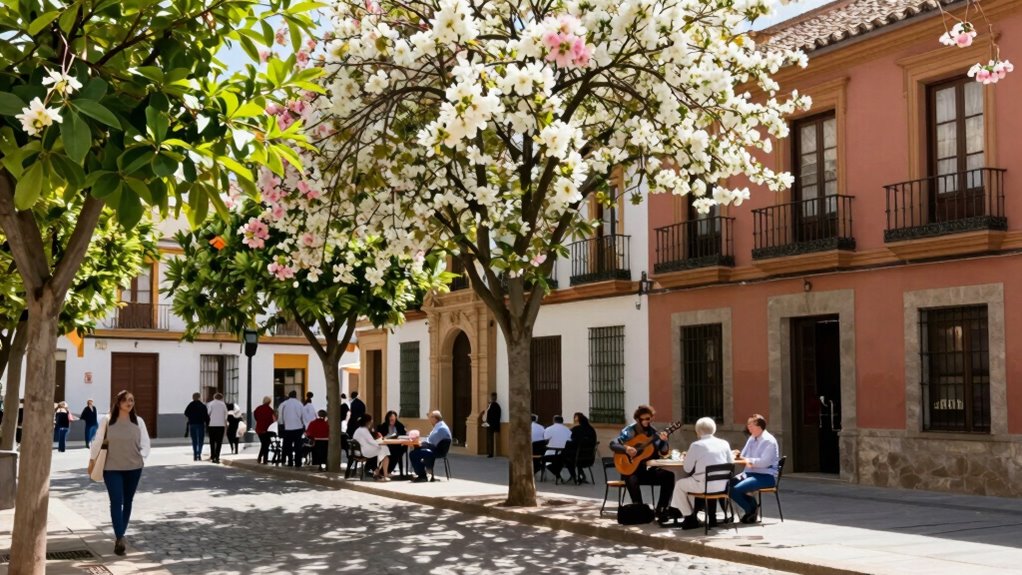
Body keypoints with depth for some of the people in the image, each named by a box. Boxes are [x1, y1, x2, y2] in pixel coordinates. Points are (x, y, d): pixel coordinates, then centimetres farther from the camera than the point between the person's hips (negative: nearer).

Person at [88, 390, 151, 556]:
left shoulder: (138, 421, 1)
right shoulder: (107, 421, -4)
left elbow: (145, 442, 4)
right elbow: (98, 441, 3)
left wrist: (142, 458, -8)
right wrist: (92, 460, 7)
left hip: (133, 468, 3)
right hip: (112, 468, -3)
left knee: (127, 502, 12)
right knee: (116, 501, -12)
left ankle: (120, 535, 26)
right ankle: (120, 539, -17)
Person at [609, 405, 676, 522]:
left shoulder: (653, 432, 5)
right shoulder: (629, 431, -6)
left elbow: (664, 452, 0)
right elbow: (613, 445, -16)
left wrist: (664, 441, -21)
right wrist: (626, 449, -34)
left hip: (649, 469, 4)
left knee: (669, 476, -19)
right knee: (631, 479, -36)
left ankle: (661, 510, -10)